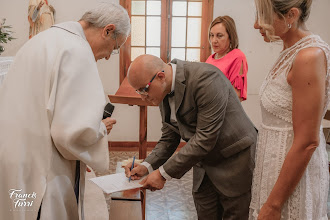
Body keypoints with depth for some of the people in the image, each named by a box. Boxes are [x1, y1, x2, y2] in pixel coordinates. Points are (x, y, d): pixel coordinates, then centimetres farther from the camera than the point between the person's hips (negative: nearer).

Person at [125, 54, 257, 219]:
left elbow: (205, 137, -28)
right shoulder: (164, 92, 0)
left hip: (233, 159, -7)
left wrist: (164, 173, -23)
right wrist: (148, 165, -9)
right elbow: (169, 137, 7)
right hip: (204, 165, 7)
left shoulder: (205, 77, -25)